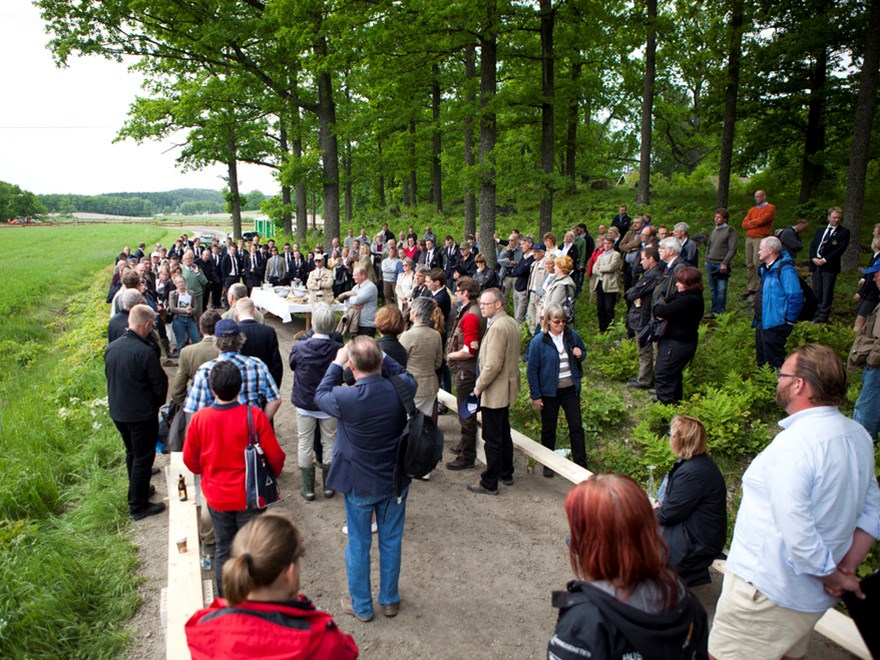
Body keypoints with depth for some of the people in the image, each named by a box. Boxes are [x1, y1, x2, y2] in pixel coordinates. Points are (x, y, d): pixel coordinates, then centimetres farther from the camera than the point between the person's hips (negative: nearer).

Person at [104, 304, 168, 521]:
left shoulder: (111, 348, -3)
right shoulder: (146, 352, -26)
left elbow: (109, 377, 8)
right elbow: (160, 383, -18)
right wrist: (157, 403, 2)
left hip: (117, 411, 7)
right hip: (141, 414, -7)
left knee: (132, 452, 25)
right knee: (143, 457, 6)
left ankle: (137, 491, 43)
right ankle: (138, 506, 15)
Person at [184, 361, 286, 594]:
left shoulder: (199, 419, -14)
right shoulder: (254, 415, -20)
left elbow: (190, 460, -1)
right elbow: (275, 455, -13)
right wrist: (274, 473, 9)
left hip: (216, 496, 2)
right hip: (249, 495, -2)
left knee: (223, 550, 20)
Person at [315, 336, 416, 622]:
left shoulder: (345, 398, -29)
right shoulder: (401, 390, -20)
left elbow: (321, 395, -5)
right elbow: (407, 377, 6)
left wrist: (336, 362, 2)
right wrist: (381, 357, 2)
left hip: (359, 484, -3)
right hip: (396, 481, 3)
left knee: (358, 544, 17)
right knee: (391, 541, 20)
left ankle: (361, 605, 34)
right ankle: (389, 600, 39)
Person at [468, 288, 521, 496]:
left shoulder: (497, 328, -24)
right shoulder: (511, 323, 7)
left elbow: (492, 365, -27)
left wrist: (479, 386, -13)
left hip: (494, 392, -10)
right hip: (507, 388, 10)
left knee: (493, 439, 1)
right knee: (504, 434, 21)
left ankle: (489, 483, 13)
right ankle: (506, 474, 35)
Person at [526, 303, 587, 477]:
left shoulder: (572, 335, -2)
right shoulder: (539, 341, -13)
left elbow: (583, 351, 16)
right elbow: (532, 370, -9)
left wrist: (580, 354, -10)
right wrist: (535, 396, -9)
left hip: (571, 388, 3)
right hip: (549, 391, -3)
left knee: (576, 426, 4)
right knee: (548, 429, 11)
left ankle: (581, 464, 13)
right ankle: (548, 465, 27)